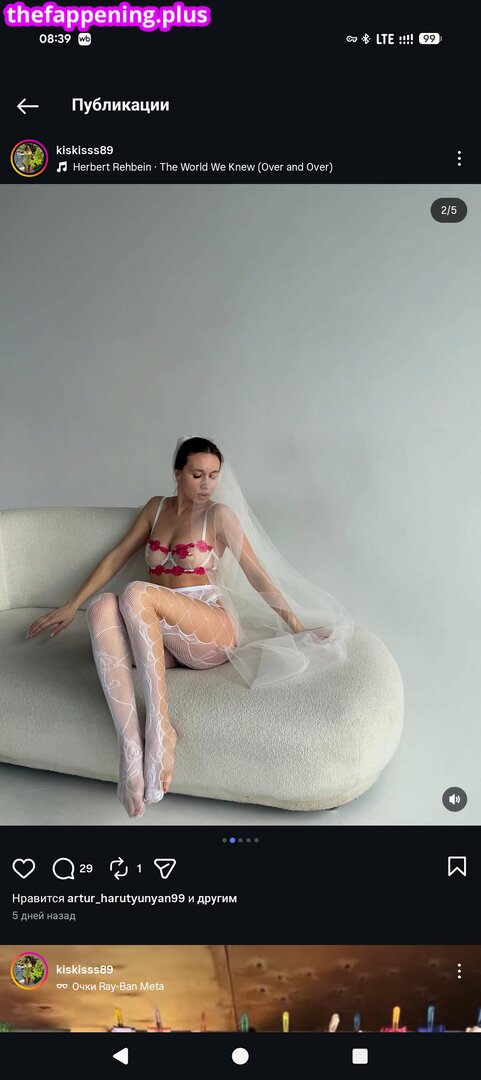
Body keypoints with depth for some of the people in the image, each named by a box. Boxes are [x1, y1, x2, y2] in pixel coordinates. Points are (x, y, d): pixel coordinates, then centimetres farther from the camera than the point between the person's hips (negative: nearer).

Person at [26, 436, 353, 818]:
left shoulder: (220, 515, 4)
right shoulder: (157, 507, 18)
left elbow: (258, 574, 2)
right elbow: (117, 556, 18)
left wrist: (297, 627, -4)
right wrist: (71, 607, 12)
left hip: (211, 632, -4)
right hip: (158, 635, 4)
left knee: (137, 593, -34)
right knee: (103, 607, -31)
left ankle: (160, 727, -32)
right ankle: (130, 745, -40)